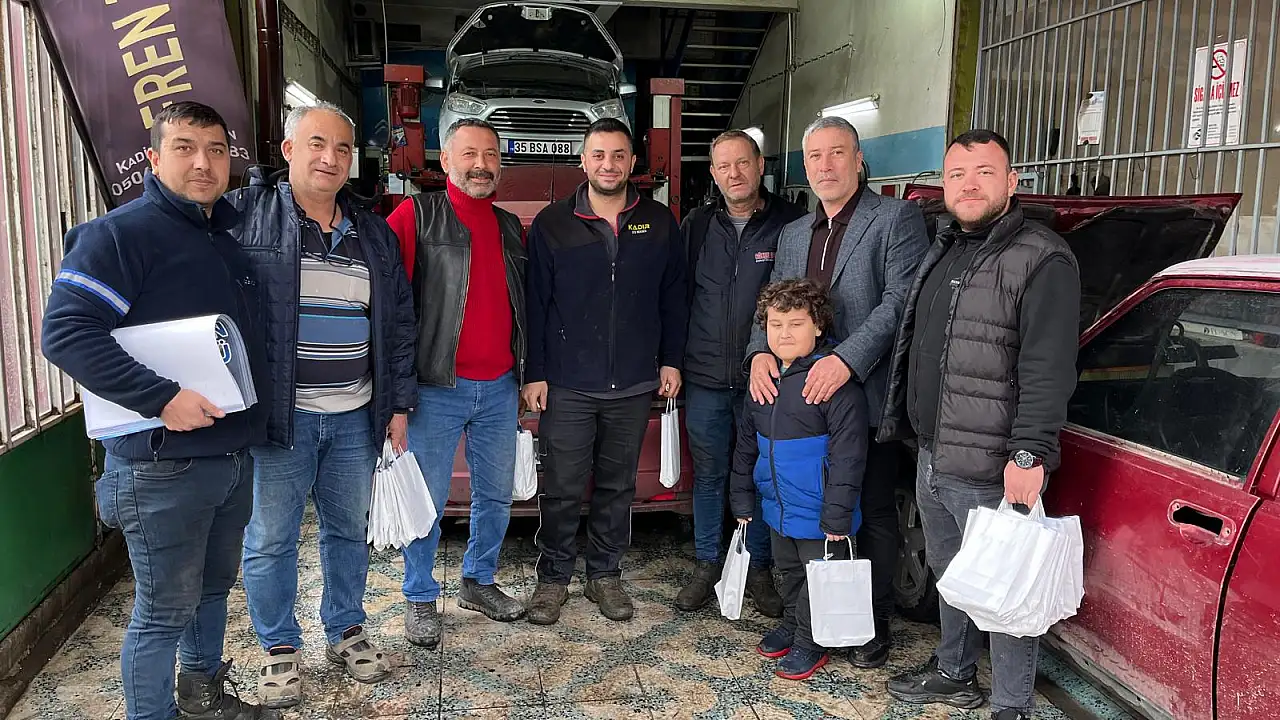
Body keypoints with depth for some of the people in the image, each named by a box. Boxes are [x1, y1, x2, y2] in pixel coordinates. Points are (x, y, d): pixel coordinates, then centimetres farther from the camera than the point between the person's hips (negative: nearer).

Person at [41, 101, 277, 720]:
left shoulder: (231, 235, 12)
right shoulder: (121, 233, -12)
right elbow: (64, 331, -21)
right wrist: (161, 398, -26)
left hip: (235, 454, 8)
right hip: (164, 465, -8)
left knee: (214, 587, 22)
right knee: (165, 610, 4)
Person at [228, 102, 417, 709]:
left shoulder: (373, 234, 10)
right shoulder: (243, 215, -3)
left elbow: (398, 323, 13)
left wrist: (398, 405, 10)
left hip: (355, 415, 4)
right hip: (276, 413, -4)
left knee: (350, 529, 15)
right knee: (270, 538, 7)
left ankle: (346, 631, 34)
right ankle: (279, 647, 26)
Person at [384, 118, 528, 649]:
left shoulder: (511, 228, 13)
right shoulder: (416, 216, -4)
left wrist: (529, 374, 16)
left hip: (500, 388, 5)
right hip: (436, 388, -5)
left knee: (496, 494, 14)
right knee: (428, 500, 5)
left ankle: (479, 582, 33)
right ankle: (420, 599, 21)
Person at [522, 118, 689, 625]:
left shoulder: (659, 223, 5)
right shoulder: (552, 224, 0)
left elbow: (674, 298, 10)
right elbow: (535, 303, 0)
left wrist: (671, 360, 5)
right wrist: (534, 373, -3)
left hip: (634, 385, 2)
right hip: (567, 386, -2)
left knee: (618, 485, 13)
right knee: (562, 488, 3)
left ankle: (605, 574, 28)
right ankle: (554, 577, 21)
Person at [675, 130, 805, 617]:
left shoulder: (790, 224, -2)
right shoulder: (697, 226, 7)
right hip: (704, 379, 2)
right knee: (708, 475, 12)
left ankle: (759, 568, 25)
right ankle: (707, 565, 26)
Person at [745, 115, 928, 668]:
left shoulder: (896, 219, -4)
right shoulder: (792, 235, 17)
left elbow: (901, 301, -15)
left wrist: (848, 360, -25)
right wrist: (760, 353, -8)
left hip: (868, 396, -5)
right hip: (801, 396, 6)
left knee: (873, 513, 7)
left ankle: (874, 622, 21)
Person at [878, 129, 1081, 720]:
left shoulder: (1042, 260, -12)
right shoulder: (942, 251, 15)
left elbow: (1049, 369, -20)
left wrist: (1030, 453, -25)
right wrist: (899, 419, 21)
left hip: (992, 469, -9)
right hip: (931, 455, 9)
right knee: (948, 572, 22)